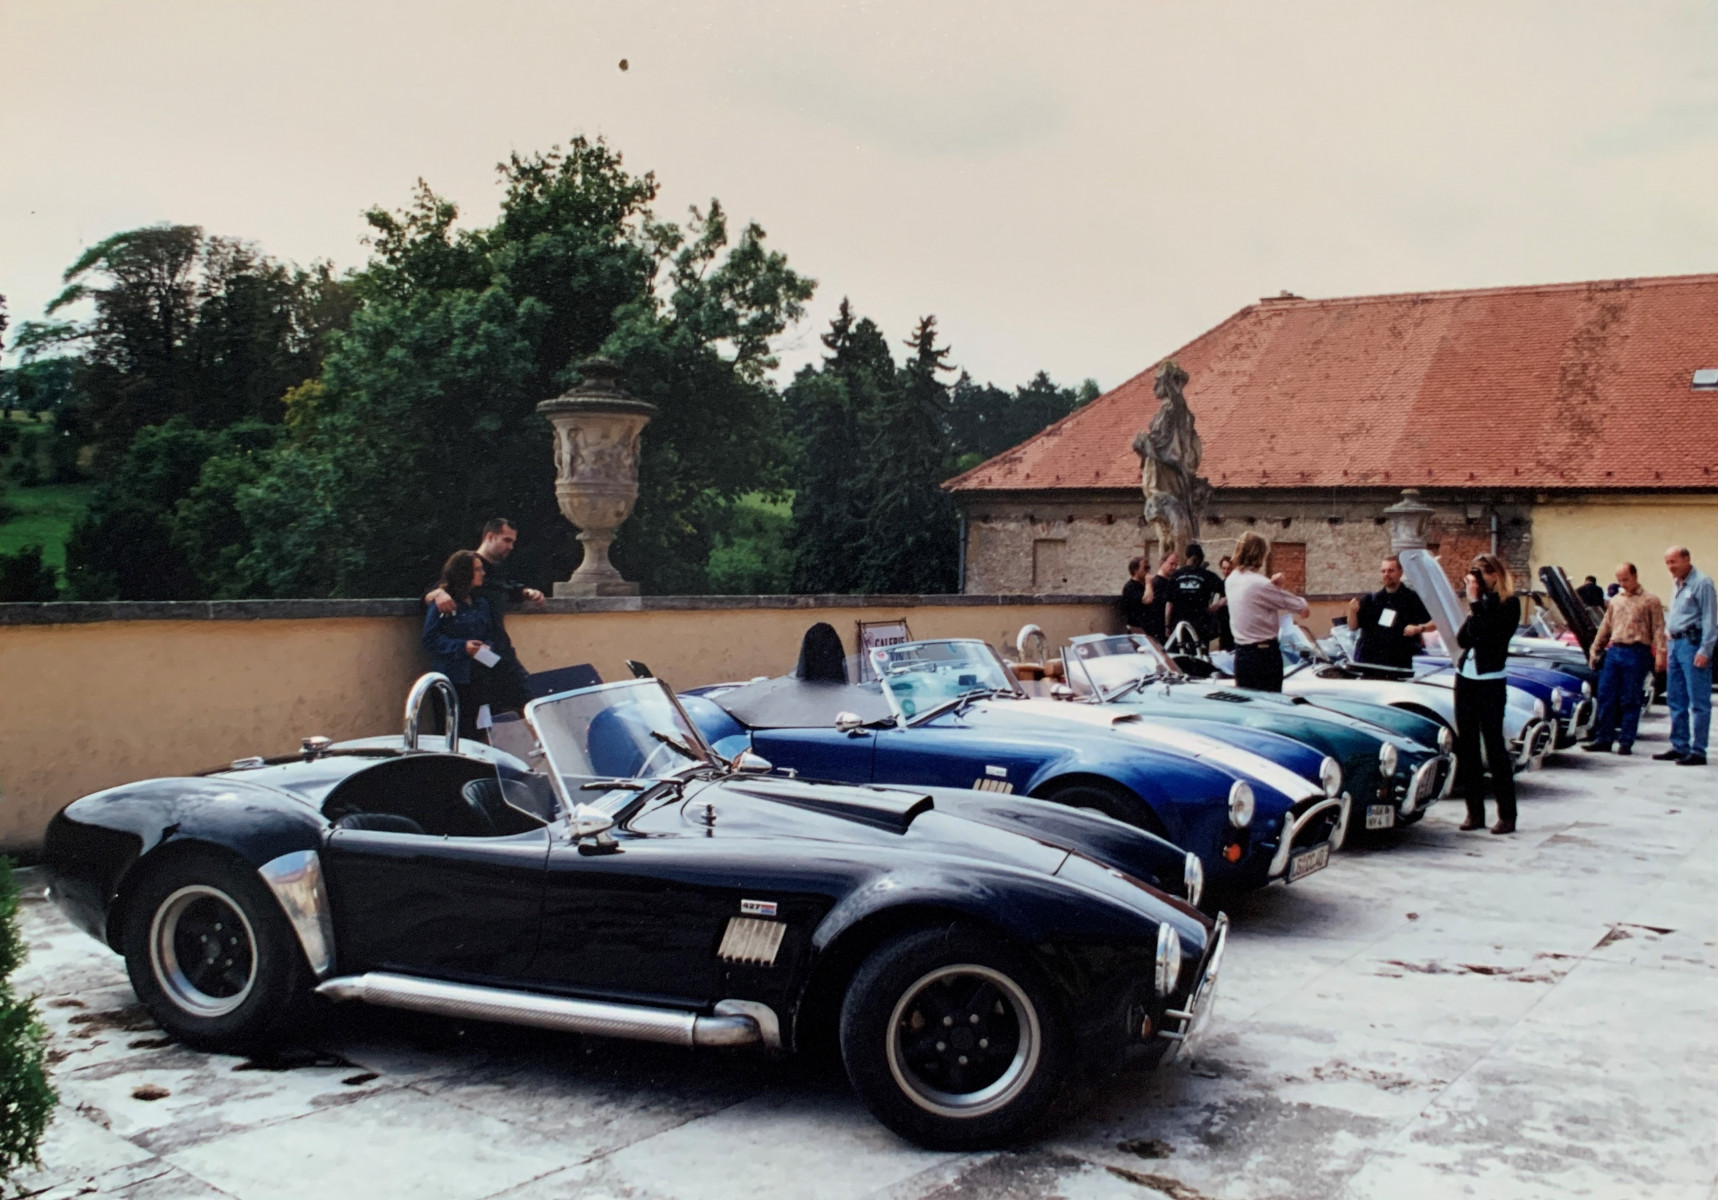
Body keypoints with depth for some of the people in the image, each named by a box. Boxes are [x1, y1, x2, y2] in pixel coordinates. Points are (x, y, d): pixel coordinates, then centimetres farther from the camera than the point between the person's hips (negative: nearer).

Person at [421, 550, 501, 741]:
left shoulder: (481, 602, 13)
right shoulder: (441, 603, -7)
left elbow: (490, 634, 21)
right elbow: (430, 639, -10)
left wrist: (488, 647, -2)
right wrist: (462, 647, -18)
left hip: (479, 677, 6)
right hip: (454, 679, -6)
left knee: (478, 732, 5)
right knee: (459, 731, -2)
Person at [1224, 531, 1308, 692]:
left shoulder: (1231, 581, 4)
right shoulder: (1259, 584, -19)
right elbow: (1300, 606, -11)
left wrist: (1272, 586, 4)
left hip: (1240, 653, 8)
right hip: (1264, 653, -8)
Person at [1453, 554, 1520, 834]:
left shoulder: (1509, 603, -7)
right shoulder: (1481, 603, 13)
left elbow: (1484, 633, -21)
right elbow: (1462, 639, 5)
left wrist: (1475, 602, -14)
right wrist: (1474, 605, -6)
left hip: (1490, 680, -7)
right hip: (1465, 676, 7)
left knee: (1494, 745, -5)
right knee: (1466, 746, 6)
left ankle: (1507, 815, 0)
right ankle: (1475, 811, 12)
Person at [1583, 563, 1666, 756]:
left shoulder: (1650, 600, 1)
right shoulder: (1616, 601, 18)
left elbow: (1658, 629, -7)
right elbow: (1605, 628, 23)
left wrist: (1660, 653, -17)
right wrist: (1595, 651, 19)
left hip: (1636, 653, -5)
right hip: (1614, 651, 5)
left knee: (1630, 701, -1)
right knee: (1606, 697, 3)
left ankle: (1626, 742, 4)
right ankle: (1603, 739, 9)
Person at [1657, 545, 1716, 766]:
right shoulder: (1678, 586, 19)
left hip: (1693, 643, -9)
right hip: (1675, 644, 9)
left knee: (1698, 702, -6)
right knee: (1676, 700, 12)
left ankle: (1698, 752, -5)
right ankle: (1679, 746, 19)